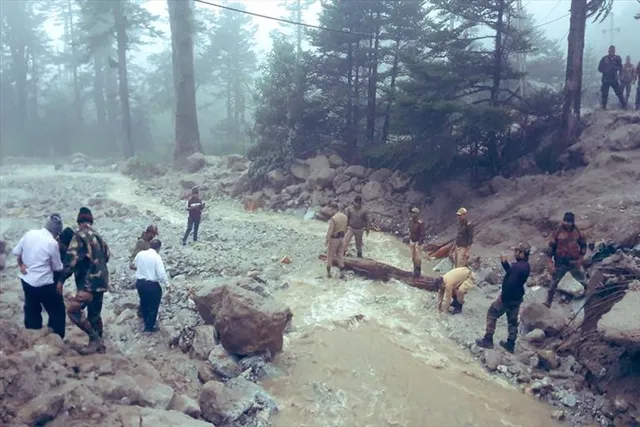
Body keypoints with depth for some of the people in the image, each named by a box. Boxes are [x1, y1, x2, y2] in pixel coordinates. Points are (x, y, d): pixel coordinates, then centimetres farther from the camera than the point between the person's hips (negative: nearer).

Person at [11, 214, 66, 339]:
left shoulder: (29, 234, -4)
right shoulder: (52, 243, -19)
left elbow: (16, 252, 8)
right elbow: (57, 267, -8)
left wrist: (21, 265, 15)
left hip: (26, 281, 7)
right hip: (44, 284, -7)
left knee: (32, 312, 19)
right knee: (57, 312, 9)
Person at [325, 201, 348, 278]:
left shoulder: (333, 218, -26)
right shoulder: (345, 216, -3)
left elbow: (330, 231, -22)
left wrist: (326, 241, -9)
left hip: (334, 239, -6)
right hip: (342, 238, 6)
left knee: (330, 255, 13)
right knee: (340, 255, 17)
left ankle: (328, 272, 24)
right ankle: (342, 273, 17)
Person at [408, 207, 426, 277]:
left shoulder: (420, 223, -24)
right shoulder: (411, 220, -4)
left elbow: (423, 234, -20)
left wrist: (419, 243, -21)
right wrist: (409, 240, 13)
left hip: (418, 242, -6)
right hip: (411, 241, 6)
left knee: (418, 257, -1)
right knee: (413, 257, 13)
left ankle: (418, 271, 19)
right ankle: (415, 269, 31)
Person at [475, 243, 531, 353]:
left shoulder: (518, 266, -27)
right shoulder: (525, 266, 4)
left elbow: (510, 284, -28)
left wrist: (502, 296, -19)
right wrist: (504, 262, 8)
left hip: (508, 297, -9)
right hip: (517, 297, 9)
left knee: (491, 315, 5)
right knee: (512, 320, 17)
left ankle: (487, 340, 10)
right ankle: (510, 344, 26)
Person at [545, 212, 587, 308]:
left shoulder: (577, 232, -7)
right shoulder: (558, 232, -12)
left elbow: (583, 245, 6)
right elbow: (551, 246, -7)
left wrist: (580, 258, -1)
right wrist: (550, 262, -8)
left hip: (574, 263, 1)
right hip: (560, 263, -1)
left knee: (583, 281, 16)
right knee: (553, 283, 8)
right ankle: (548, 303, 18)